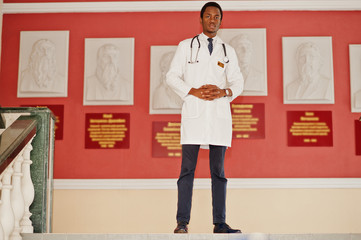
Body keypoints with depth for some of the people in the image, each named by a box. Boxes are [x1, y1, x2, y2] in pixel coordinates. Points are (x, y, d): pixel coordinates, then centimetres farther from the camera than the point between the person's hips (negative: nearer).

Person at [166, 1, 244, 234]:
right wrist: (194, 91, -10)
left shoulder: (228, 51, 16)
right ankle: (182, 222, -5)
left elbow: (238, 82, 13)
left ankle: (220, 223, 4)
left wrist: (223, 91, -9)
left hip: (220, 113, 2)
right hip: (193, 113, -2)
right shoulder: (186, 46, 11)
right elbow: (172, 76, 6)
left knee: (218, 171, 2)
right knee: (187, 169, -6)